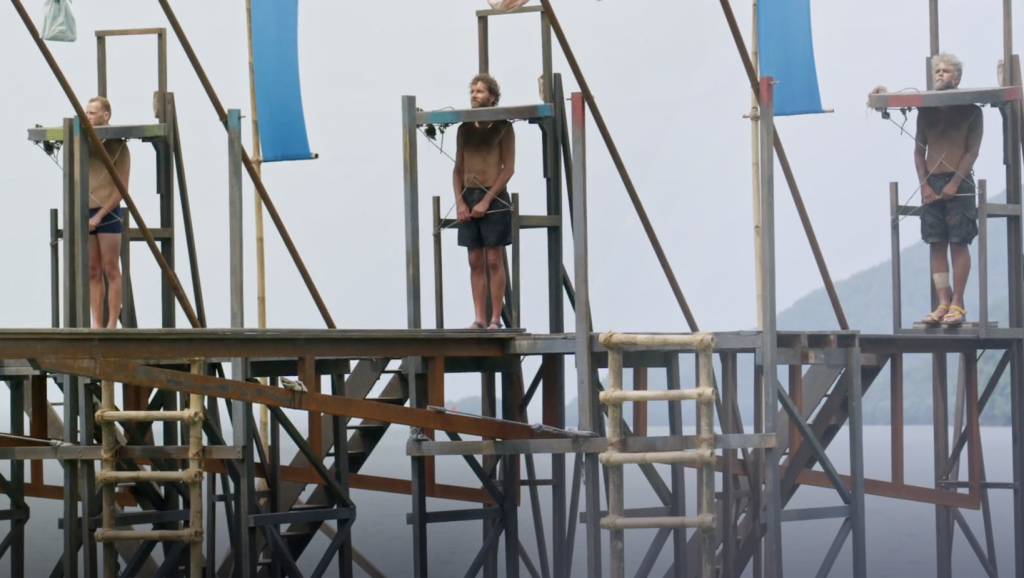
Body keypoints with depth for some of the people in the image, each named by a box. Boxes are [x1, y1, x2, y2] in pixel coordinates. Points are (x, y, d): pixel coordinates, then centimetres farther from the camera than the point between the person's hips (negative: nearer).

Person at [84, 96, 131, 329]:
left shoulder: (117, 146, -3)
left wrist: (99, 215, -14)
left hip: (107, 214, -5)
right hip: (85, 214, 5)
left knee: (111, 270, -5)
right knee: (93, 272, 4)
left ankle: (112, 324, -5)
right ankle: (96, 324, 5)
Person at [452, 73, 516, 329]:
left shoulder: (503, 127, 0)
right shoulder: (464, 129, 13)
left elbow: (508, 168, -6)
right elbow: (458, 168, 13)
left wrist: (486, 201, -13)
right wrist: (459, 202, -1)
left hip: (494, 198, -4)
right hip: (468, 197, 4)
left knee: (494, 261, -4)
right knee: (475, 262, 3)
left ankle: (495, 319, -2)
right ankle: (479, 318, 4)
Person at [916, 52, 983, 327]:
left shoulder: (971, 110, 2)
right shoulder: (925, 111, 12)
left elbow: (972, 151, -5)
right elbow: (919, 151, 9)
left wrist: (954, 184, -14)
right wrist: (925, 185, -3)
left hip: (959, 183, -4)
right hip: (931, 183, 4)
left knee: (958, 243, -6)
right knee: (936, 244, 0)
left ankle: (957, 304, -4)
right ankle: (943, 303, 0)